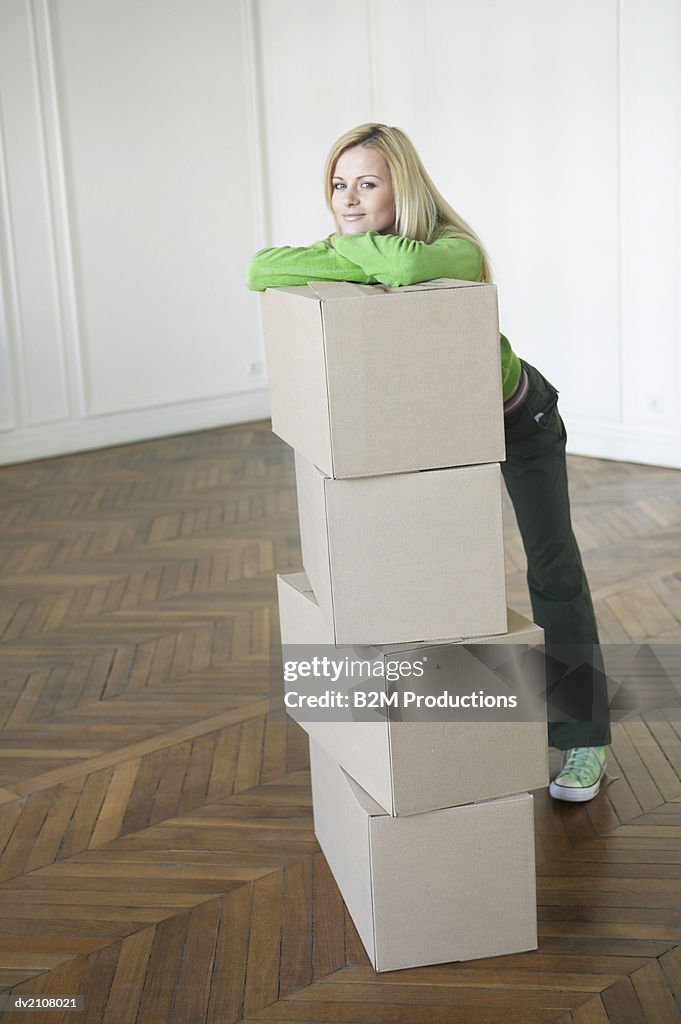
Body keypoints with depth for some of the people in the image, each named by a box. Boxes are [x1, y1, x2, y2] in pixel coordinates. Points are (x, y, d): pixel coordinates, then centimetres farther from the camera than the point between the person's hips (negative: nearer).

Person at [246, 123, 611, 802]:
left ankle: (583, 739, 13)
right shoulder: (356, 256, -17)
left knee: (553, 570, 0)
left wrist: (346, 247, -41)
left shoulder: (456, 250, -37)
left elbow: (409, 265, -60)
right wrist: (355, 261, -35)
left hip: (519, 418, -5)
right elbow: (260, 270, -26)